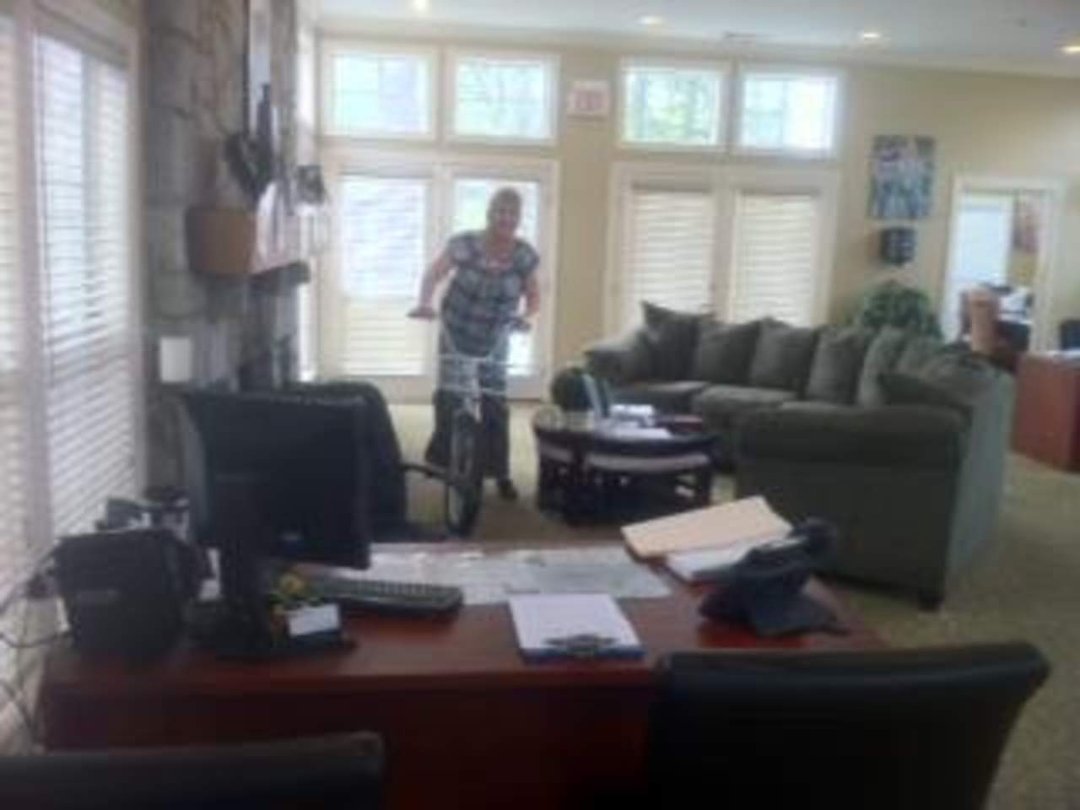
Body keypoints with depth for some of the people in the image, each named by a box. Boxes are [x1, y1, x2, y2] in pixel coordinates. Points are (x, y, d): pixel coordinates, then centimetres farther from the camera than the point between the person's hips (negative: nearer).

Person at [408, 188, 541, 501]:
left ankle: (501, 474, 9)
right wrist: (424, 303, -28)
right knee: (449, 400, 4)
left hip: (493, 345, 1)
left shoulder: (525, 255, -12)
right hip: (455, 338, -1)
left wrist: (526, 316, -23)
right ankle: (444, 461, 24)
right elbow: (433, 276, -9)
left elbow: (533, 296, -2)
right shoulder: (465, 243, -18)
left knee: (495, 408, -1)